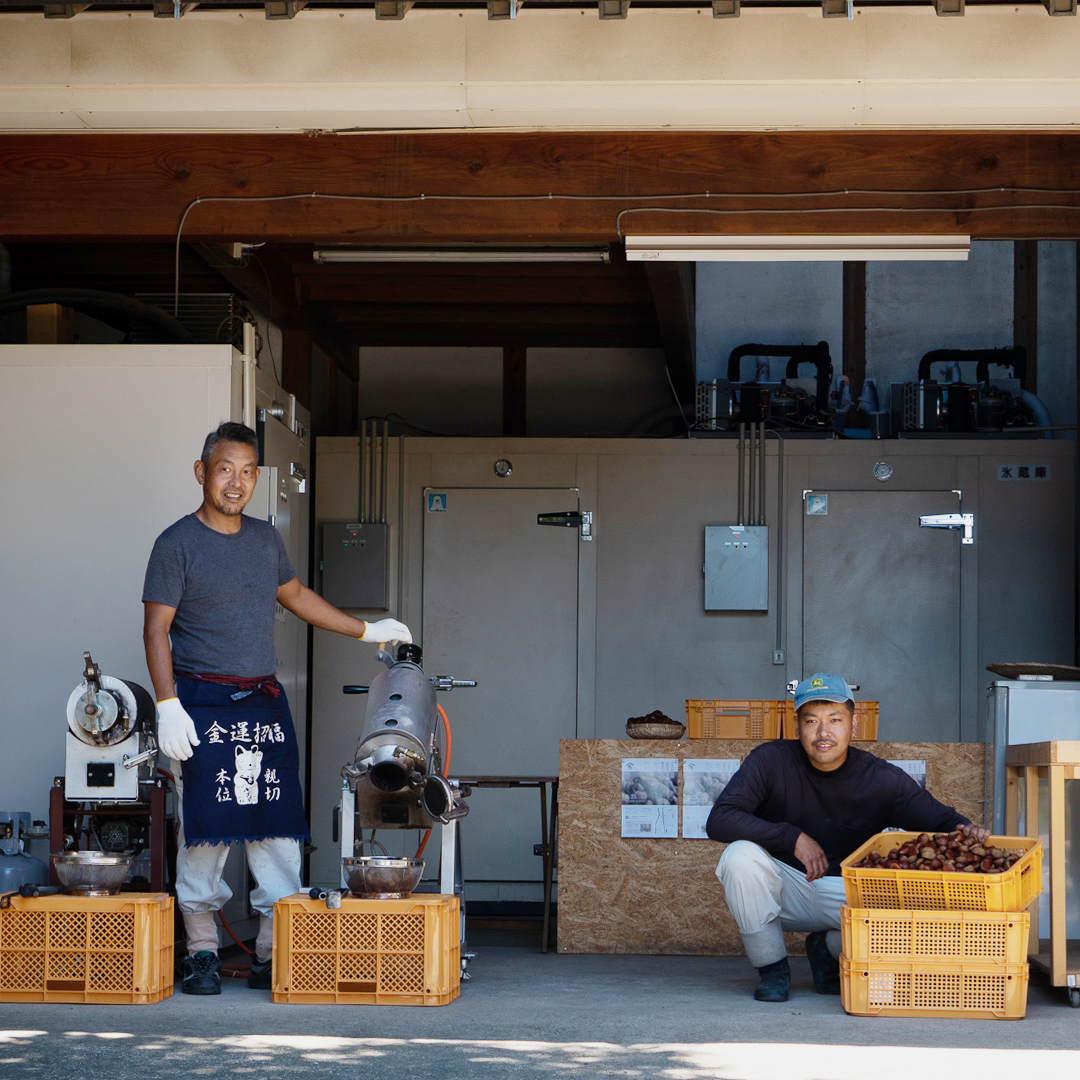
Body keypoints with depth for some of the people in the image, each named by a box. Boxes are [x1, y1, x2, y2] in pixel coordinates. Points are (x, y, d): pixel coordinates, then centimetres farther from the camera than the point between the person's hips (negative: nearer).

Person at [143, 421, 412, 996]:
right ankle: (202, 953, 6)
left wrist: (367, 630, 30)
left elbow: (296, 595, 29)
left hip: (265, 703, 5)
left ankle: (272, 955, 6)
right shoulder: (178, 543, -4)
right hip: (204, 704, -5)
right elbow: (156, 629, -7)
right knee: (204, 830, -4)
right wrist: (168, 706, -17)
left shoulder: (265, 539, 13)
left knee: (278, 832, 1)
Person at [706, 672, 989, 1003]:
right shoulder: (770, 761, -15)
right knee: (740, 855, -31)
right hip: (784, 886, -1)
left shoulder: (883, 780, -10)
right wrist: (792, 837, -31)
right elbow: (719, 820, -23)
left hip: (845, 892, 1)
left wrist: (962, 829, -33)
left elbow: (939, 820, -7)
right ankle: (772, 969, -8)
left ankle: (829, 949, 7)